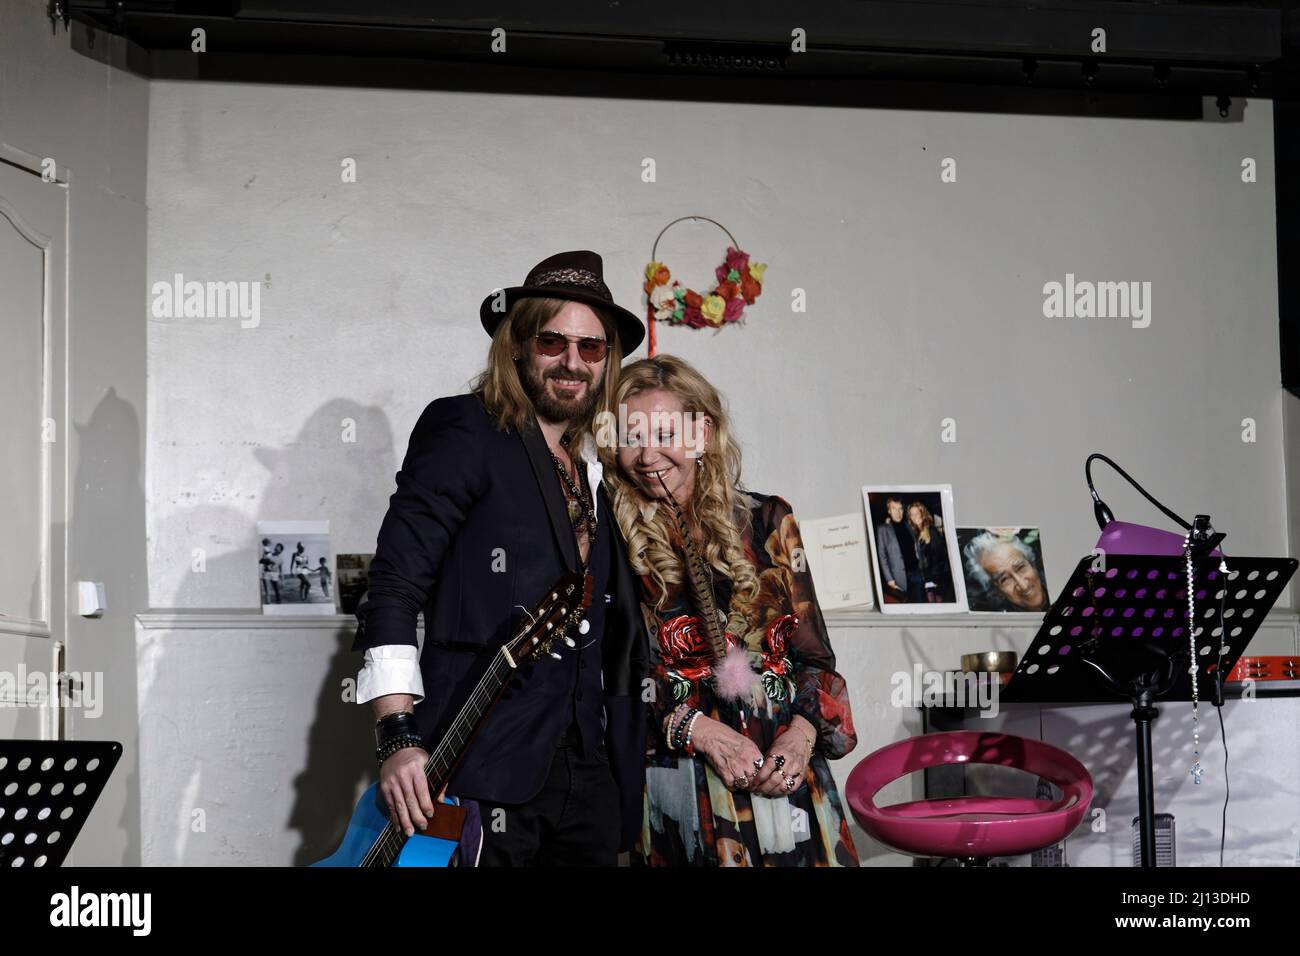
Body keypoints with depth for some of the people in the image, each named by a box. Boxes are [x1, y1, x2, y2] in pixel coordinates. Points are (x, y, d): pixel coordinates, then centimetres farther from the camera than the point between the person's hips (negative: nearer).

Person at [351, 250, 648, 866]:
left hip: (589, 771, 7)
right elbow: (394, 586, -11)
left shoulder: (599, 467, 17)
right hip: (483, 771, -6)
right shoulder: (463, 431, -4)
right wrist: (399, 738, -20)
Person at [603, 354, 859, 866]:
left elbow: (814, 652, 7)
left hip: (789, 770, 2)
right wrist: (702, 730, -15)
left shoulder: (767, 520, 7)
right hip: (682, 779, -2)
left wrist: (803, 730, -10)